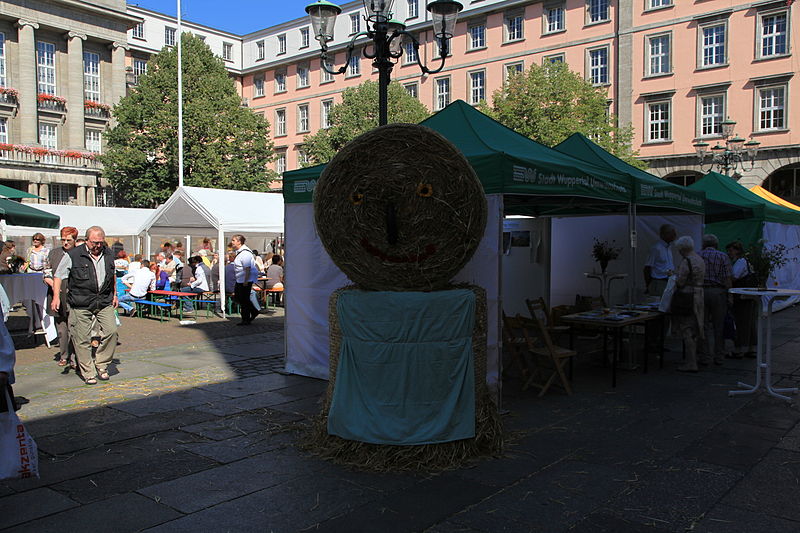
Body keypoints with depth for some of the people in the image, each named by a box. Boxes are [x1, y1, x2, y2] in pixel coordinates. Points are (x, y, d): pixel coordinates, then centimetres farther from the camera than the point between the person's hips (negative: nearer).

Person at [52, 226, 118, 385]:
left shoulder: (108, 254, 9)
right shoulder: (73, 255, -5)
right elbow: (58, 276, 1)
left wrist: (114, 294, 24)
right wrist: (56, 296, -8)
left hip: (104, 302, 3)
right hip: (81, 304, -3)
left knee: (111, 331, -9)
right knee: (82, 339, -1)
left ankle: (101, 364, 10)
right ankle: (88, 373, 11)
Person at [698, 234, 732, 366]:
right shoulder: (723, 256, 2)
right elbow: (727, 278, -5)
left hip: (701, 292, 1)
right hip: (718, 292, 0)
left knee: (703, 326, 4)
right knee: (719, 327, 8)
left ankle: (705, 356, 3)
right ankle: (719, 357, 12)